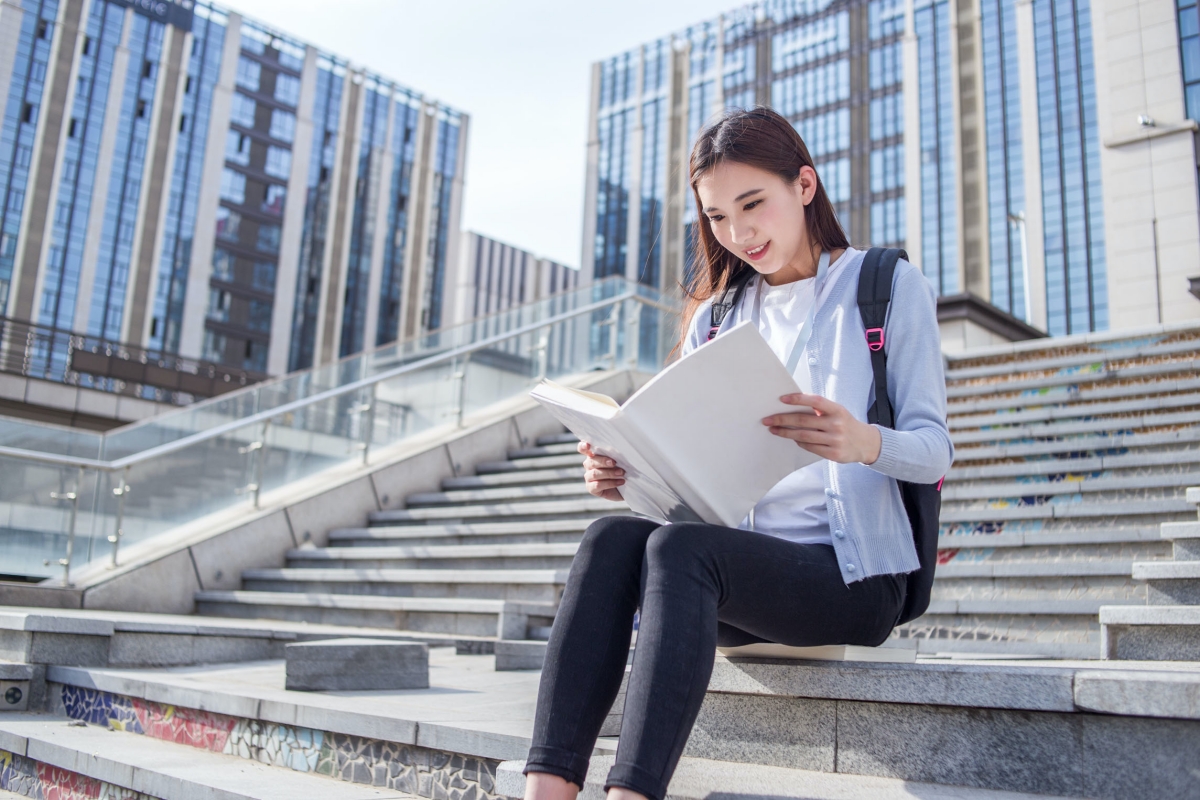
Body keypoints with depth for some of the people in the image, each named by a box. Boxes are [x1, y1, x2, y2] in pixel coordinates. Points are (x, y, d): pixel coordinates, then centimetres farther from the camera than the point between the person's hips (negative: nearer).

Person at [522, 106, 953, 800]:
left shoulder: (889, 285, 7)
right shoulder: (716, 316, 19)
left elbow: (935, 448, -2)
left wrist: (863, 443, -26)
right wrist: (624, 473, -9)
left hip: (853, 575, -4)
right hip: (743, 572, 4)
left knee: (680, 548, -33)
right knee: (612, 536, -27)